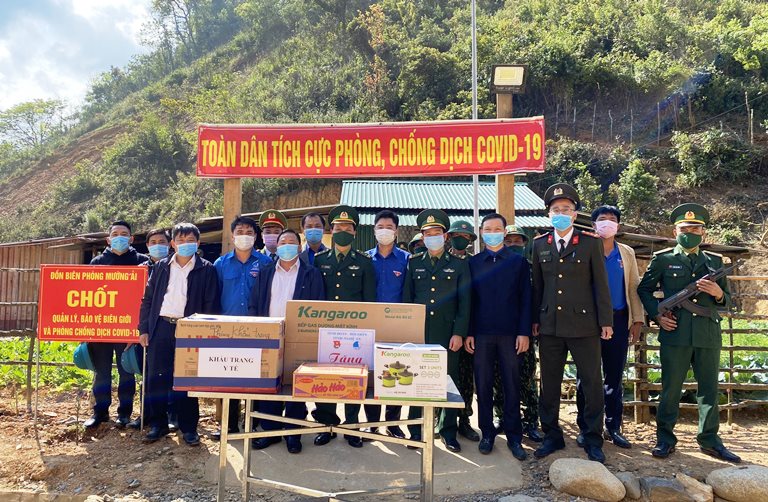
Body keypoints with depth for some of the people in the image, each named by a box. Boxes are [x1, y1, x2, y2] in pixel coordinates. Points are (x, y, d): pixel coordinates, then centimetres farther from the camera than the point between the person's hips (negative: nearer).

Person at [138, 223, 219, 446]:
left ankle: (188, 427, 15)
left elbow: (211, 304, -1)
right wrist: (143, 329, 6)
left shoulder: (206, 269, 2)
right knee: (156, 378, 6)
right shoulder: (161, 267, 11)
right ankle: (158, 424, 21)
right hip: (161, 327, 3)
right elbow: (147, 299, 13)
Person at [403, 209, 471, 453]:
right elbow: (407, 299, 11)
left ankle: (449, 432, 19)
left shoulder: (459, 264, 5)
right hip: (418, 332, 2)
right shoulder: (414, 263, 11)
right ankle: (416, 431, 18)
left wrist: (459, 333, -7)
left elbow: (465, 302, 1)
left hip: (447, 334, -1)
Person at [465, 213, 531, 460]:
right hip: (481, 334, 1)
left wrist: (524, 332, -6)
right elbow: (468, 299, 6)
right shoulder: (473, 263, 8)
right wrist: (468, 333, 0)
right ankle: (487, 433, 20)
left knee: (512, 386, 5)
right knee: (483, 385, 7)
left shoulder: (518, 261, 5)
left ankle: (514, 437, 17)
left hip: (510, 334, -1)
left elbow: (525, 299, 2)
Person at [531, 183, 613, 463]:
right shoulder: (539, 245, 8)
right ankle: (552, 437, 25)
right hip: (550, 326, 3)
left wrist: (606, 321, -3)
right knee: (549, 385, 11)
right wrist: (535, 319, 9)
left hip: (583, 325, -2)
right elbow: (537, 285, 10)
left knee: (592, 384, 4)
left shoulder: (590, 243, 0)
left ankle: (593, 441, 20)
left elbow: (600, 284, -1)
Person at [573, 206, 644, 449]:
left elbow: (633, 287, 9)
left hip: (618, 321, 3)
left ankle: (613, 427, 21)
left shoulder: (627, 253, 10)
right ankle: (585, 427, 15)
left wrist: (637, 320, 4)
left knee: (614, 376, 10)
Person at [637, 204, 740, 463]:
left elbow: (727, 301, 16)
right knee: (670, 389, 3)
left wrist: (718, 293, -7)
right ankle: (665, 439, 15)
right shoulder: (663, 259, 4)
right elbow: (644, 289, 11)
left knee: (709, 389, 10)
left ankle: (709, 439, 25)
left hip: (708, 335, 3)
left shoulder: (715, 261, 13)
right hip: (675, 334, -3)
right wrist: (657, 314, -2)